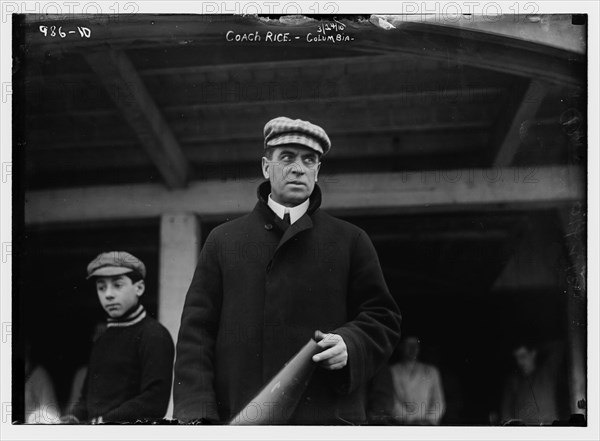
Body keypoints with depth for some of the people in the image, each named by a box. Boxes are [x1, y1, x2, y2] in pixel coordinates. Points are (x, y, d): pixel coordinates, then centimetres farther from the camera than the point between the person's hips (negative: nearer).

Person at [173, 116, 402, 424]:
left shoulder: (351, 242, 15)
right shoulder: (222, 240, 14)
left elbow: (383, 319, 14)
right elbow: (196, 330, 8)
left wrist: (350, 345, -9)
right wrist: (197, 415, -5)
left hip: (328, 415, 0)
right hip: (237, 419, 0)